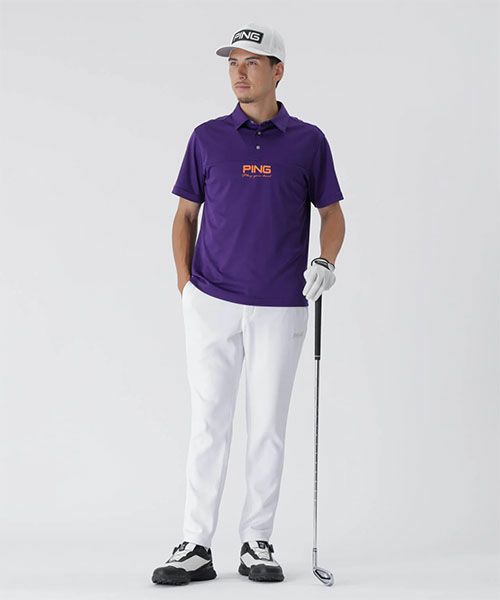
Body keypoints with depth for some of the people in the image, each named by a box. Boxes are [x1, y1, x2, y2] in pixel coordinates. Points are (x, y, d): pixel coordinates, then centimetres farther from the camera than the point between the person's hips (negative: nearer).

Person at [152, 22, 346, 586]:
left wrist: (325, 263, -8)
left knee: (268, 427, 5)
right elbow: (185, 215, 10)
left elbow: (332, 214, 11)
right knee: (208, 423, -1)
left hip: (280, 307, 0)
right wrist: (185, 286, 1)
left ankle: (257, 543, 15)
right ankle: (195, 546, 3)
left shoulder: (308, 141, 4)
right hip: (213, 304, 0)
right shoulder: (207, 138, 5)